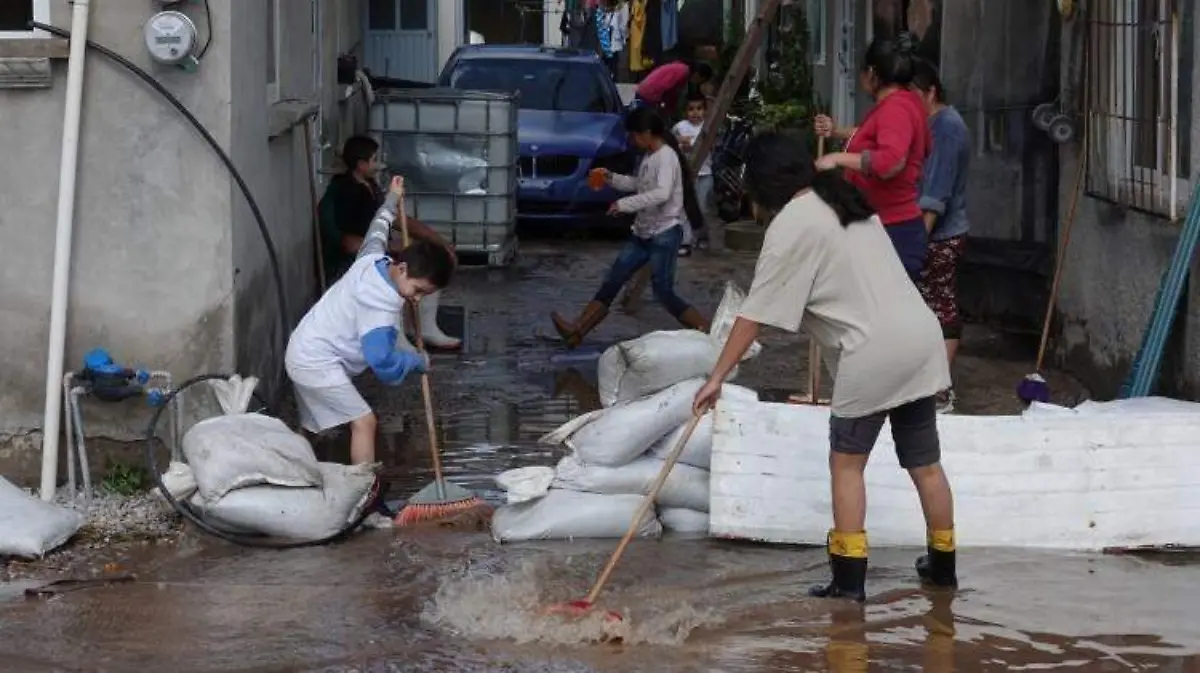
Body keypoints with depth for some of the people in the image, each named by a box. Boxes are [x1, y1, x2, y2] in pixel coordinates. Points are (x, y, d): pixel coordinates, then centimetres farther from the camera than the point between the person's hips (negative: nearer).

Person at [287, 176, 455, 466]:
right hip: (317, 362, -10)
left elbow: (376, 233, 24)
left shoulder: (373, 260, 0)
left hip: (304, 351, 10)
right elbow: (382, 359, -31)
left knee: (310, 426, 20)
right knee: (364, 422, -13)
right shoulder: (382, 303, -26)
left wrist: (392, 201, 40)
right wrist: (418, 361, -14)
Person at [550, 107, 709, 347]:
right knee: (612, 282, 6)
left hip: (665, 233, -9)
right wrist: (612, 178, 16)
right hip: (643, 233, 9)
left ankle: (706, 331, -3)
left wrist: (625, 204, -26)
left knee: (663, 292, -12)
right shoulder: (648, 157, 12)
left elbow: (662, 193, -30)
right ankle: (577, 331, 5)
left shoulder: (666, 156, -16)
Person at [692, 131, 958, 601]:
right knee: (925, 462, 16)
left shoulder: (790, 226, -7)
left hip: (874, 353, -8)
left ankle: (849, 578, 3)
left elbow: (755, 315, -10)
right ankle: (942, 565, 26)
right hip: (922, 337, 8)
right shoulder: (845, 202, 18)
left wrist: (717, 377, -7)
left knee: (846, 462, 4)